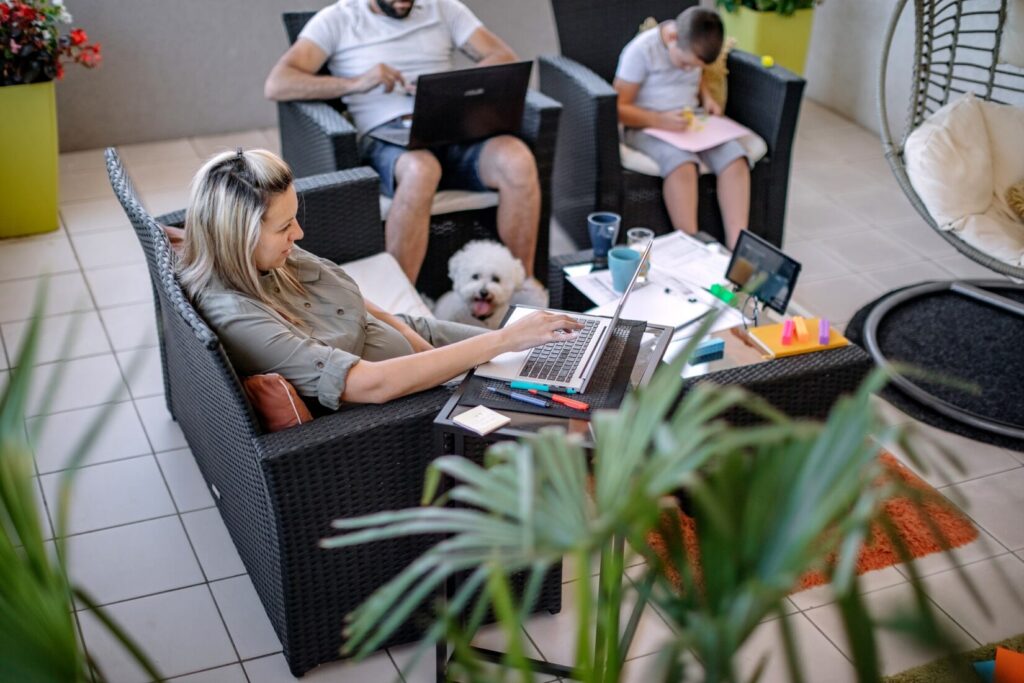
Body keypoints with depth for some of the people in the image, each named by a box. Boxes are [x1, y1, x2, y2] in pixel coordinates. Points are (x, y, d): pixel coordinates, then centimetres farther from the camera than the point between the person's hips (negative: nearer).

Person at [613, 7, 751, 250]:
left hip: (689, 124, 6)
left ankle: (737, 246, -28)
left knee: (735, 159, -22)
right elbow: (618, 108, -14)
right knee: (682, 162, -38)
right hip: (646, 127, -6)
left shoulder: (693, 48, 5)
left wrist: (706, 98, 6)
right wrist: (660, 120, -27)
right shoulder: (641, 50, -14)